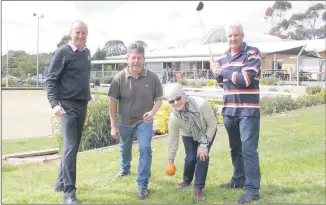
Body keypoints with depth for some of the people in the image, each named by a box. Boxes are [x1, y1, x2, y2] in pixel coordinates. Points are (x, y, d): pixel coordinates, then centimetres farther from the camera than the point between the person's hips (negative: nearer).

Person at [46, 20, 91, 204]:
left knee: (74, 146, 13)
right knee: (70, 147, -10)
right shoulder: (62, 52, -9)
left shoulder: (87, 53, 12)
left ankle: (62, 182, 27)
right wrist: (54, 103, -24)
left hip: (82, 104, 7)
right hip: (68, 105, -7)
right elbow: (51, 80, -12)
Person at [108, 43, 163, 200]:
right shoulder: (119, 78, -17)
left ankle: (143, 184, -2)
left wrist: (153, 112, -26)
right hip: (124, 122, 2)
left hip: (144, 121, -1)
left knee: (145, 149, -14)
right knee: (125, 148, 22)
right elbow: (113, 102, -10)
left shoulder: (152, 77, -17)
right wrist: (113, 125, -9)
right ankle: (125, 169, 53)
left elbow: (159, 98, -5)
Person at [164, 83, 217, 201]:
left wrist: (204, 144, -24)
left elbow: (213, 124, -25)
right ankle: (187, 180, 26)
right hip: (189, 135, 2)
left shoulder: (201, 104, -41)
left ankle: (198, 187, 1)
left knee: (202, 156, -16)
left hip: (207, 132, -1)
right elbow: (173, 140, -15)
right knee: (190, 158, -6)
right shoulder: (173, 117, -31)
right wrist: (170, 161, -6)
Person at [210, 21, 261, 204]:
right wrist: (218, 74, 1)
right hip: (229, 110, 7)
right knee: (235, 148, 17)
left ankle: (252, 189, -2)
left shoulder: (253, 53, -7)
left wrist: (222, 71, -12)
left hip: (248, 111, -7)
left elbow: (246, 78, -21)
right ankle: (238, 180, 32)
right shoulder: (224, 57, 13)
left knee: (248, 150, -8)